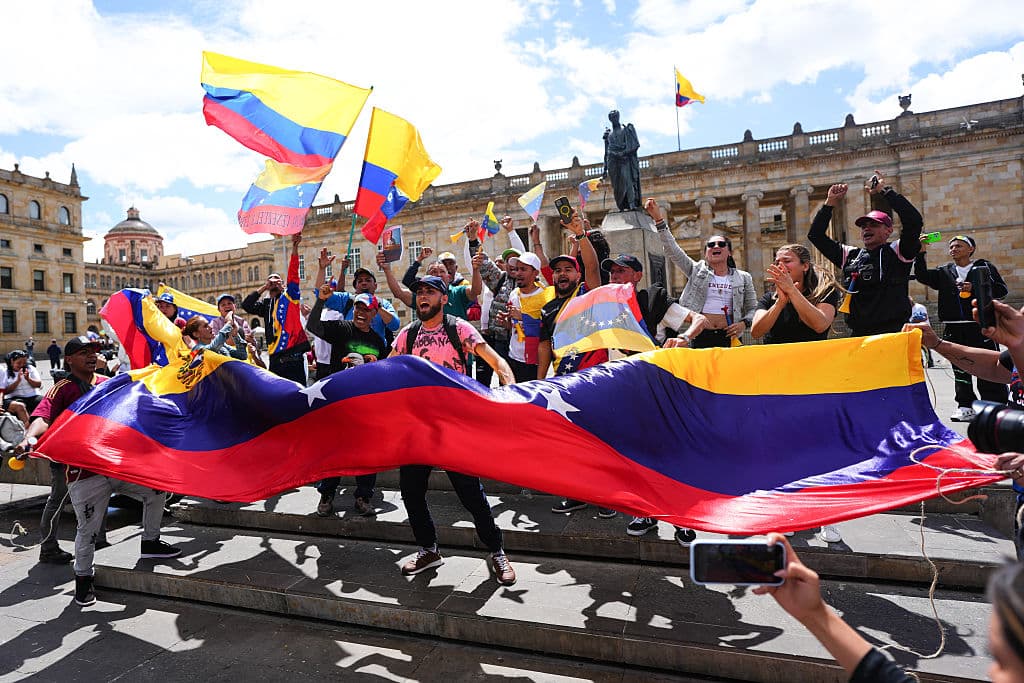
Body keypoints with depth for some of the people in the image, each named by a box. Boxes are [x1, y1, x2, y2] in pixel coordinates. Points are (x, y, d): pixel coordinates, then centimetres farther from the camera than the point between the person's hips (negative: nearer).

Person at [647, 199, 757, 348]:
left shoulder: (743, 278, 14)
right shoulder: (697, 270, 9)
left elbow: (753, 308, 18)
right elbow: (672, 250, -1)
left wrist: (744, 323, -4)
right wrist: (659, 220, -10)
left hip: (728, 337, 1)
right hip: (701, 337, -1)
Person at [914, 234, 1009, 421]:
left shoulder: (985, 267, 7)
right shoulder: (944, 272, 17)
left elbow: (1002, 290, 1)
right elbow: (922, 276, 2)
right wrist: (920, 253, -7)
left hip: (980, 326, -3)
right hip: (954, 329, 3)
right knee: (960, 369, 6)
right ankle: (966, 407, 13)